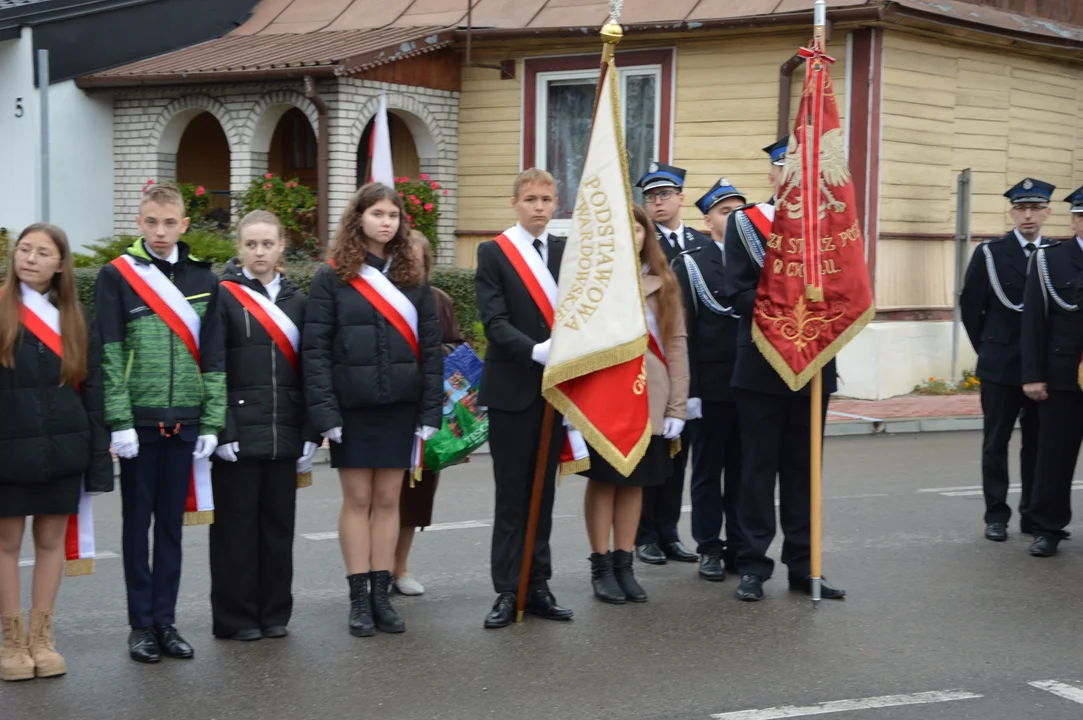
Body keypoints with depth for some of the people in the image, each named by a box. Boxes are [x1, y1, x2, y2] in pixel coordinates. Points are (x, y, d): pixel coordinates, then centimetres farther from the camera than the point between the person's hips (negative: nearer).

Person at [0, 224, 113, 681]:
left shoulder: (76, 319, 7)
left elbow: (92, 391, 7)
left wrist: (98, 457, 2)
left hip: (62, 448, 3)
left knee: (52, 540, 8)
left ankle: (41, 639, 17)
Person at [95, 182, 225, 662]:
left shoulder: (203, 278, 8)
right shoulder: (117, 276, -1)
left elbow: (214, 356, 8)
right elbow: (109, 355, -5)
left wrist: (212, 421, 1)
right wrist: (120, 421, -12)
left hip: (184, 421, 3)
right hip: (138, 420, -3)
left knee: (172, 524, 9)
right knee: (138, 523, 5)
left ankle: (165, 620, 17)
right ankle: (141, 624, 13)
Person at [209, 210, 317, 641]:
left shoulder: (295, 300, 11)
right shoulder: (223, 296, -2)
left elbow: (305, 368, 11)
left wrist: (310, 431, 5)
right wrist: (221, 430, -14)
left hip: (284, 432, 4)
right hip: (239, 432, -4)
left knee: (279, 523, 9)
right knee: (237, 525, 1)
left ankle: (274, 612, 19)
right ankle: (235, 616, 9)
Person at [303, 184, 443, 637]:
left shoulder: (412, 278, 8)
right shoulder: (332, 278, -2)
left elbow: (431, 347, 6)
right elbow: (315, 349, -5)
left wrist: (431, 410, -1)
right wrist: (324, 412, -13)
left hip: (401, 405, 3)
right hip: (352, 407, -2)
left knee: (388, 499, 7)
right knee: (357, 500, 3)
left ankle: (381, 595, 13)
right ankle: (359, 598, 9)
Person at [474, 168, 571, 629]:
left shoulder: (567, 252, 10)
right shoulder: (494, 253, -2)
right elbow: (494, 320, -11)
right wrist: (535, 351, -25)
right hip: (512, 390, -4)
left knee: (543, 493, 9)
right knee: (512, 495, 1)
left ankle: (538, 586, 16)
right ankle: (507, 591, 7)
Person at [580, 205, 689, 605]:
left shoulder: (663, 283, 8)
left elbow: (676, 344, 6)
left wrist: (677, 405, 0)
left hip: (648, 398, 3)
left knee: (635, 480, 9)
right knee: (603, 479, 3)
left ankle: (624, 564, 18)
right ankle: (601, 567, 12)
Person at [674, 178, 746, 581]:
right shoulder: (690, 265, 2)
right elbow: (682, 331, -4)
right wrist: (688, 389, -11)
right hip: (712, 386, -3)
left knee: (743, 469, 8)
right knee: (708, 469, 5)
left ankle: (740, 547, 16)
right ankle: (709, 549, 12)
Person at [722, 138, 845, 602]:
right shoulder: (744, 223, 1)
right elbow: (738, 292, -7)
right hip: (762, 365, -3)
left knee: (803, 468, 9)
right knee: (759, 468, 1)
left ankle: (802, 564, 15)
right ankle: (753, 565, 7)